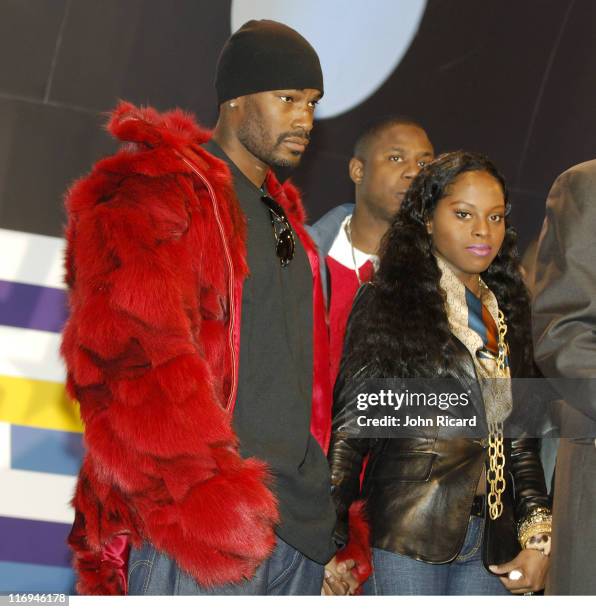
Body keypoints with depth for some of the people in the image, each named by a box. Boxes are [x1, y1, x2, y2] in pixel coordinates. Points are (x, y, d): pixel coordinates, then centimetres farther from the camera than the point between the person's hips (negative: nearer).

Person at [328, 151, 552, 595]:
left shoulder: (506, 314, 16)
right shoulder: (387, 302, 0)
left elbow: (520, 437, 17)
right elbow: (351, 423, -3)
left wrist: (538, 534, 6)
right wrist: (338, 542, -10)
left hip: (491, 547, 5)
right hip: (407, 539, -5)